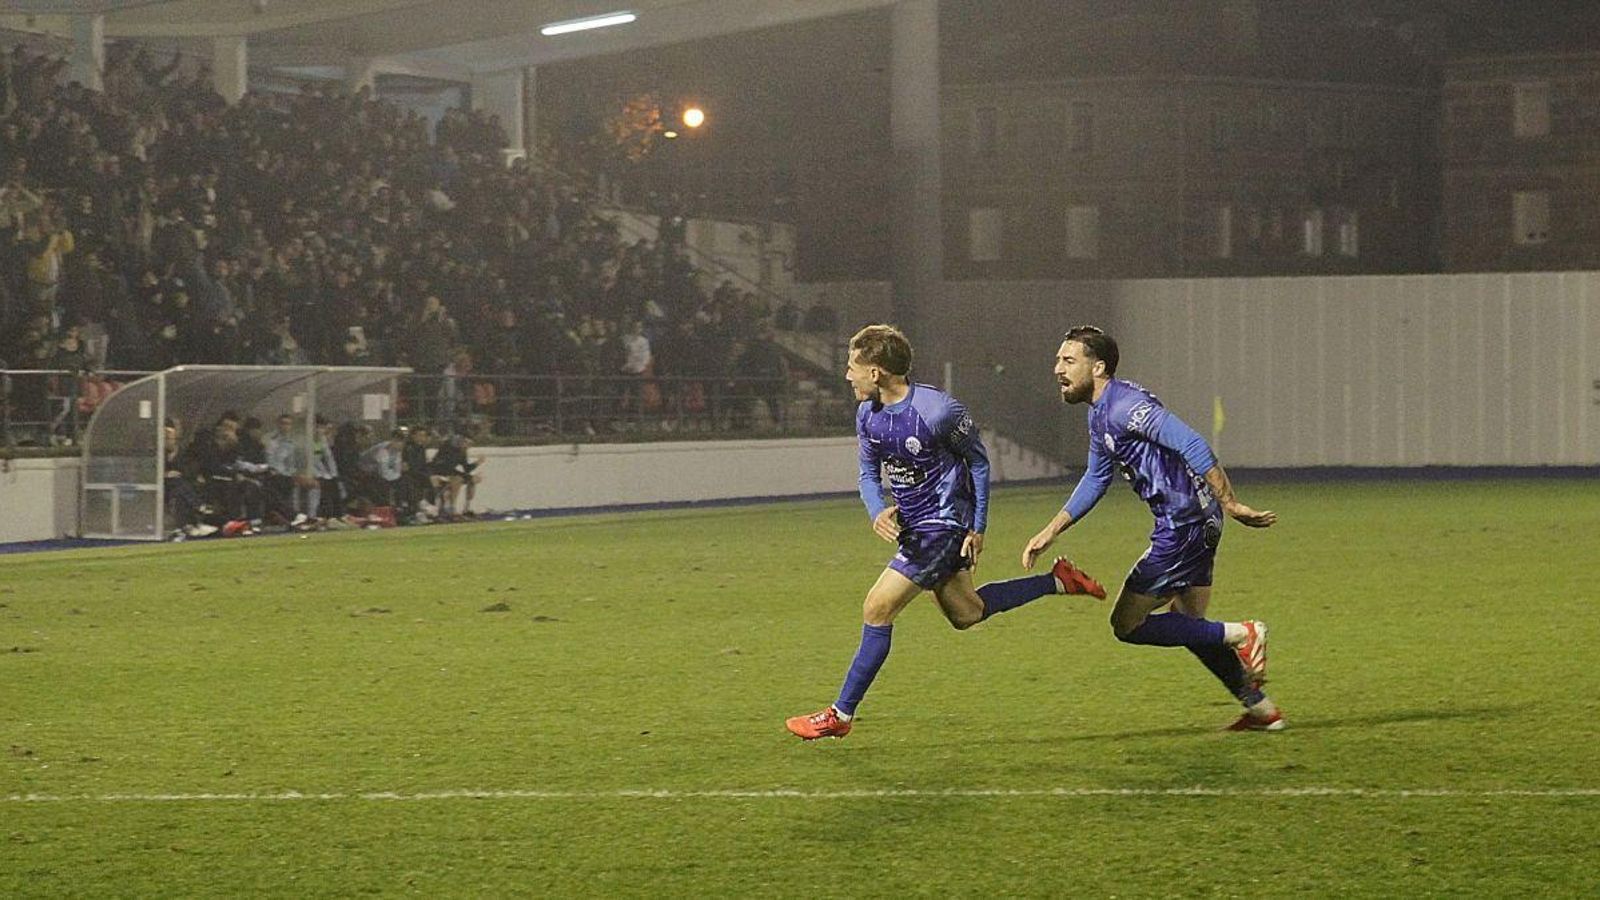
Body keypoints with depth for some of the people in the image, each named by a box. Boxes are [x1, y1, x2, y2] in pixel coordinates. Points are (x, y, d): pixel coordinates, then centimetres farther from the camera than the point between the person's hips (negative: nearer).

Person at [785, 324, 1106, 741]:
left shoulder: (937, 411, -24)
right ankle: (1059, 581, 33)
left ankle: (840, 715, -2)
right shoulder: (868, 414, -2)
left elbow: (979, 461, -11)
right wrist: (877, 513, -12)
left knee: (877, 610, -10)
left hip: (944, 524, -9)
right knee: (966, 614, 20)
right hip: (911, 523, 9)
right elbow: (869, 473, 10)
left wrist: (978, 529, -10)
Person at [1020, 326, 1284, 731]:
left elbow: (1193, 446, -25)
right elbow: (1095, 481, 26)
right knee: (1188, 624, 19)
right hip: (1196, 524, 10)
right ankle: (1262, 709, 23)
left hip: (1184, 525, -10)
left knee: (1126, 625, -4)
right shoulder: (1100, 413, 15)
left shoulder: (1124, 405, -18)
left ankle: (1241, 635, -3)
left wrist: (1230, 504, -26)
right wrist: (1049, 533, 21)